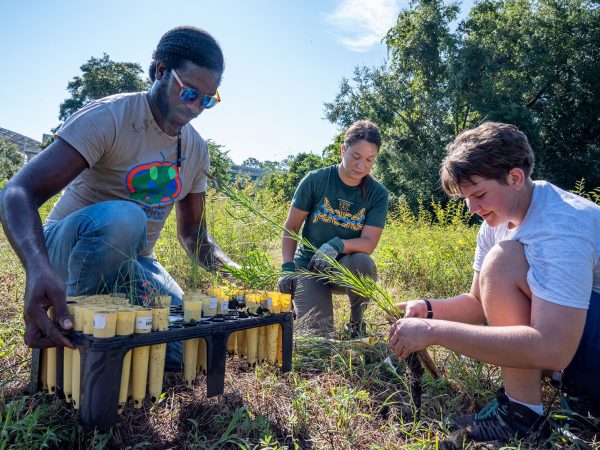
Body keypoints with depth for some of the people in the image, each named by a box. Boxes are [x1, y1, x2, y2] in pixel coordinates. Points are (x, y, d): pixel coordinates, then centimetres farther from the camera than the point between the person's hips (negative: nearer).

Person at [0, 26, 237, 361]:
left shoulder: (197, 150, 0)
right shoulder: (108, 118, -20)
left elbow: (193, 234, 6)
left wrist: (233, 272, -14)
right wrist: (39, 268, -49)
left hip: (132, 262, 6)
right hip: (67, 249, -5)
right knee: (121, 218, -39)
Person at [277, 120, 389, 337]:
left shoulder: (378, 194, -6)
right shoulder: (316, 180, -8)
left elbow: (369, 243, -13)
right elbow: (291, 228, -2)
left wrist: (337, 245, -33)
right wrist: (287, 268, -13)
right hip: (308, 267, -1)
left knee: (362, 262, -35)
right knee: (317, 334, -17)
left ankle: (356, 323, -6)